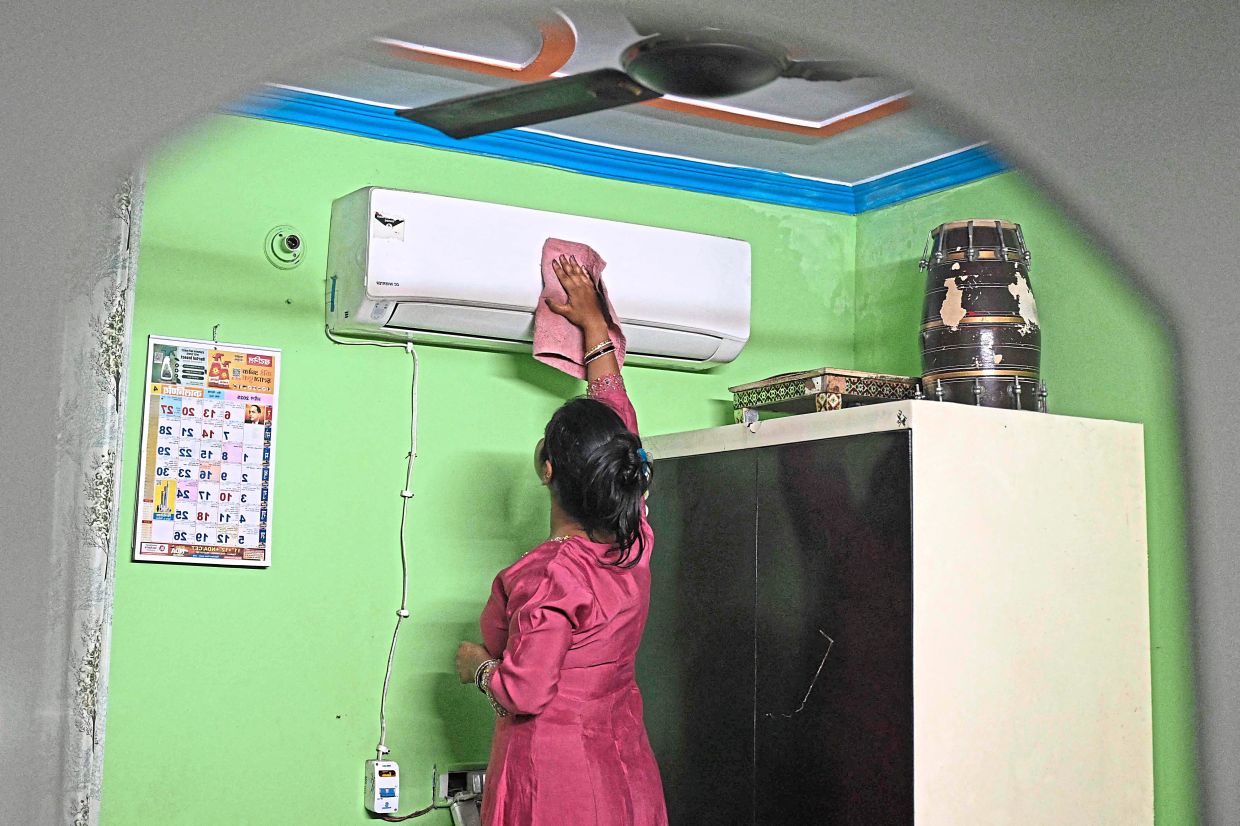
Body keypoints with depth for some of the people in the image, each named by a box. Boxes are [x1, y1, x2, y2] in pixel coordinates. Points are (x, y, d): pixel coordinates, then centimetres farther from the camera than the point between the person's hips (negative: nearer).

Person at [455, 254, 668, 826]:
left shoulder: (549, 577, -24)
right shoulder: (634, 544, -4)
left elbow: (524, 692, -22)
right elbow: (617, 415, 9)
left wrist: (478, 666, -1)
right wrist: (592, 320, 19)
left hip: (553, 779, -6)